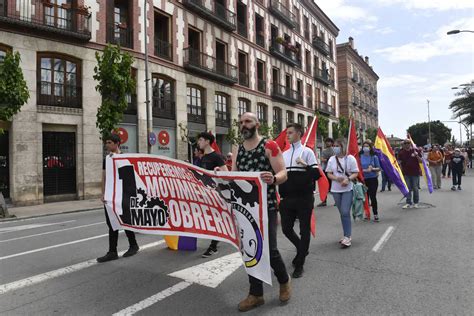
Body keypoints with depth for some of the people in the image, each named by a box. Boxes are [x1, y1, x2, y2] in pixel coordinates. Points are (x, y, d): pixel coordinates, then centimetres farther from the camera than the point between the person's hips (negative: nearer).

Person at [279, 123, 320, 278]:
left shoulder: (307, 152, -2)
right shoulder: (284, 154, 12)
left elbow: (316, 175, -8)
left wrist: (306, 166, -25)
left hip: (304, 198, -5)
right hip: (287, 198, 5)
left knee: (304, 230, 3)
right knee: (286, 229, 9)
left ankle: (299, 264, 17)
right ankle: (302, 249, 37)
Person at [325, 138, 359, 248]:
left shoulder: (350, 158, -5)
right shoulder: (332, 159, 5)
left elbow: (355, 173, -4)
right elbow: (329, 174, 6)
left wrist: (348, 179, -22)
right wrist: (336, 178, -14)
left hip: (348, 189, -4)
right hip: (336, 190, 4)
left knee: (345, 212, -12)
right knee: (342, 213, 12)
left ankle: (347, 237, -6)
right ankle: (347, 235, 24)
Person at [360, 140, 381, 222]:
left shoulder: (374, 157, 1)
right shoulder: (360, 157, 0)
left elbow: (378, 168, 4)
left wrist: (372, 169, -15)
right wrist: (365, 170, -15)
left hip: (373, 179, -1)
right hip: (364, 180, 1)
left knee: (373, 197, -3)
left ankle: (375, 215, 8)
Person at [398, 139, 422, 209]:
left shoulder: (415, 151, -1)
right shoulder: (401, 152, 2)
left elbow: (421, 161, 0)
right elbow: (399, 163, 7)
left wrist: (417, 156, -17)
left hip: (415, 172, -1)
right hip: (406, 173, 1)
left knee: (415, 188, 6)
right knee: (408, 189, 5)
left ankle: (416, 202, 20)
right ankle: (409, 203, 11)